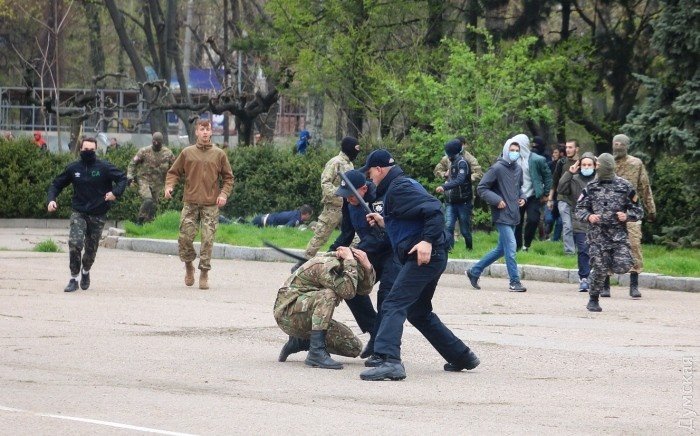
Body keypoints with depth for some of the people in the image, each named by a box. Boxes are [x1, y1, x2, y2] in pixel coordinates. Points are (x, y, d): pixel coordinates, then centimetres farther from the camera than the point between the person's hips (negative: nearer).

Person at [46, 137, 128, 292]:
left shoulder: (104, 167, -6)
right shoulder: (73, 168, 1)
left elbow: (122, 178, 0)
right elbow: (57, 184, 11)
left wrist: (115, 193, -17)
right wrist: (51, 199, -6)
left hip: (98, 215, 0)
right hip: (79, 213, 0)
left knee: (91, 249, 10)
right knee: (75, 244, -19)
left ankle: (85, 272, 41)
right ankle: (74, 279, -7)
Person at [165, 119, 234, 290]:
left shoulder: (219, 154, 6)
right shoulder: (187, 153, 6)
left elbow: (228, 177, 11)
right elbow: (174, 172, 11)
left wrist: (224, 194, -4)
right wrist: (169, 186, -8)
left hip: (211, 205, 0)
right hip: (190, 203, 0)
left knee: (208, 239, -4)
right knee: (185, 237, -4)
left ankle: (204, 273, 4)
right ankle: (189, 266, 20)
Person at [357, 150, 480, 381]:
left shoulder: (399, 189, -11)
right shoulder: (403, 185, 21)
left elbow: (433, 209, -22)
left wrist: (428, 241, -30)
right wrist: (384, 222, 24)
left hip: (425, 256, -11)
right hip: (431, 258, 11)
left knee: (393, 306, -18)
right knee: (419, 312, 23)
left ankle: (389, 361, -33)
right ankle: (461, 356, 30)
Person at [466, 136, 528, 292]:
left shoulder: (518, 169, 11)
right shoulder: (497, 168, -11)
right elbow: (481, 188, -10)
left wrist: (522, 197, 9)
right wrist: (497, 200, -17)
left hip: (514, 215, 8)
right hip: (502, 215, -8)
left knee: (501, 249, 14)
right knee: (510, 247, -11)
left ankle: (474, 271, 26)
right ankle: (515, 282, -6)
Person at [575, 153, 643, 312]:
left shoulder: (625, 187, 4)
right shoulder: (591, 188, 7)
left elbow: (638, 211, 9)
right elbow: (579, 209, 10)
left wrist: (627, 216, -12)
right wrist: (588, 216, -11)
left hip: (619, 234, 0)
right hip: (597, 235, 0)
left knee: (622, 266, -15)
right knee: (599, 270, -4)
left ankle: (609, 265, 20)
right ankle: (593, 300, 14)